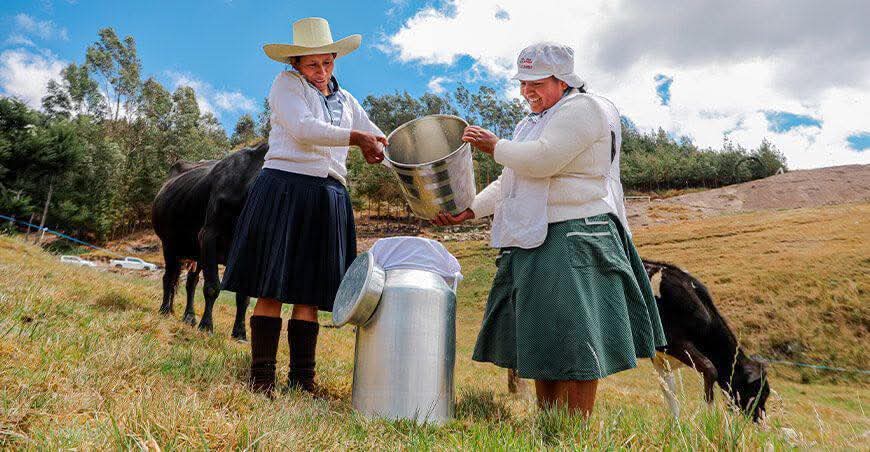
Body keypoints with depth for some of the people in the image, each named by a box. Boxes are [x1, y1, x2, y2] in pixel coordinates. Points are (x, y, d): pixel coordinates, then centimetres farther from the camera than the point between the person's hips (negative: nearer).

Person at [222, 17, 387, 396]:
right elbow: (302, 128, -13)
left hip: (328, 199, 5)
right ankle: (262, 376, 2)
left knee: (309, 292, 4)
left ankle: (302, 377, 10)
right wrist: (354, 137, -14)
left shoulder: (345, 100, 21)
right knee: (272, 287, -4)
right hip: (284, 188, -4)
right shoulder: (286, 83, 6)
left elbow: (381, 142, 20)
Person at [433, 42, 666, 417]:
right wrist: (469, 210, 9)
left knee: (571, 336, -6)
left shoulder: (583, 108, -6)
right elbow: (508, 181, 22)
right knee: (541, 337, 11)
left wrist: (495, 146, -6)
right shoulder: (533, 123, 23)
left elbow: (542, 159, -21)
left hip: (574, 237, -9)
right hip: (534, 241, 9)